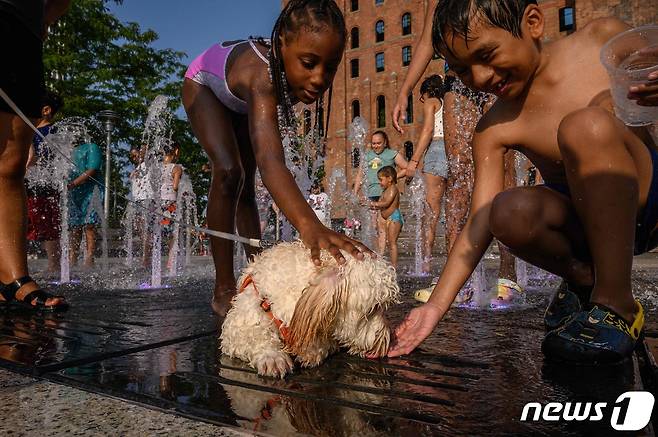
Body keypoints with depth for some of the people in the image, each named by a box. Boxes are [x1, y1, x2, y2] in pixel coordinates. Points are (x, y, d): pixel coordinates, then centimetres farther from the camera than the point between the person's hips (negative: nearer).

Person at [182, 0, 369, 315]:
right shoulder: (262, 76, -49)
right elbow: (269, 158, -65)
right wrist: (308, 224, -80)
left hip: (241, 100, 6)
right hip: (204, 84, -6)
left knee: (246, 186, 3)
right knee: (229, 172, -25)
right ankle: (223, 289, -18)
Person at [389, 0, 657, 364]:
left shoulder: (603, 39, -9)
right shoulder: (494, 130, -11)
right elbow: (479, 224, -15)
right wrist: (435, 307, -22)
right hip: (587, 223, 1)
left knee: (587, 125, -30)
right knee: (509, 213, -32)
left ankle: (615, 304, -22)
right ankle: (584, 280, 1)